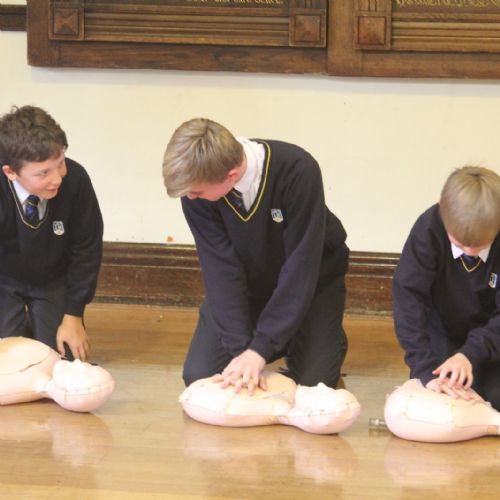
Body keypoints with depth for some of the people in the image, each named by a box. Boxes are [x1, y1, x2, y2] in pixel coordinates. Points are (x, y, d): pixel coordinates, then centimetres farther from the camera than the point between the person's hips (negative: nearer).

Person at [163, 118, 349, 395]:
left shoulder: (298, 172, -35)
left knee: (313, 383, -18)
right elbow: (221, 268, -25)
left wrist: (260, 349, -35)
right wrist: (240, 348, -34)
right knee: (198, 376, -10)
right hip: (242, 285, 3)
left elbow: (300, 268, -32)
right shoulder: (196, 186, -25)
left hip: (309, 281, -3)